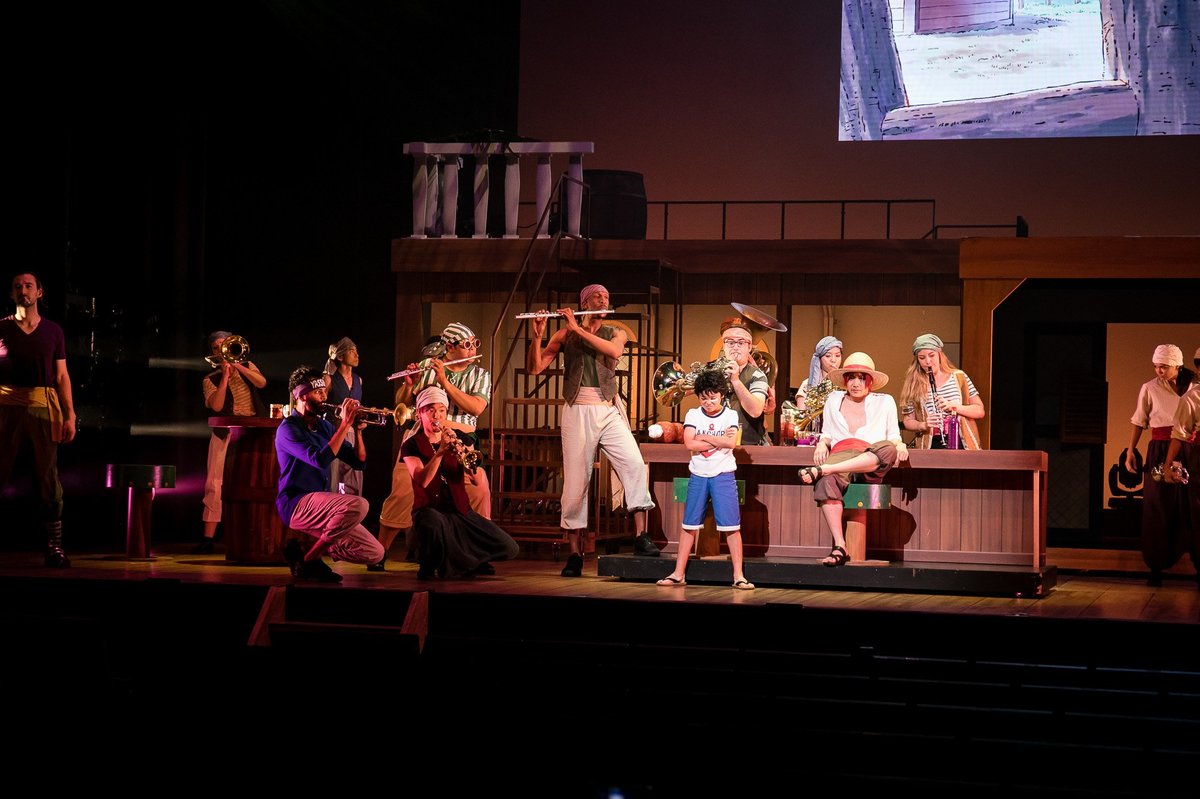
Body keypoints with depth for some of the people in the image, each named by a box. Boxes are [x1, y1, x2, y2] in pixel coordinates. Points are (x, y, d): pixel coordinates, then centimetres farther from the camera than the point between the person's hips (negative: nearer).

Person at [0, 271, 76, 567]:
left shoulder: (53, 331, 12)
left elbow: (62, 376, 11)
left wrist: (70, 416, 2)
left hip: (43, 407, 1)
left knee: (48, 478, 0)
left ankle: (54, 545, 2)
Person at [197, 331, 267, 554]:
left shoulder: (247, 367, 12)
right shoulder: (210, 379, 5)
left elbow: (261, 382, -8)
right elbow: (216, 405, -11)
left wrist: (236, 365, -13)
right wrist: (225, 376, -11)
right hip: (225, 434, -1)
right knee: (215, 484, -6)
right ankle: (208, 539, -4)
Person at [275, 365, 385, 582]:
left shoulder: (324, 426, 13)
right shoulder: (288, 429, -9)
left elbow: (359, 462, 13)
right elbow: (320, 460, -25)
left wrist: (357, 430, -2)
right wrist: (345, 424, -20)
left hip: (321, 503, 8)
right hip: (296, 505, -8)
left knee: (374, 553, -1)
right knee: (358, 505, -32)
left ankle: (309, 549, 11)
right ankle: (308, 560, -16)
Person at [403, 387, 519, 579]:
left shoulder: (456, 439, 11)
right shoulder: (412, 445, 1)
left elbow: (475, 480, -4)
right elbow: (422, 480, -17)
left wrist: (463, 453, -22)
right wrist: (440, 451, -26)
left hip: (460, 510, 4)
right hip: (430, 510, -4)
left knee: (509, 549, -11)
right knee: (433, 523, -43)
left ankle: (461, 563, 15)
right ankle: (429, 568, -10)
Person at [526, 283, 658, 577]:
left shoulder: (616, 334, 13)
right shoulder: (564, 336, 8)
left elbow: (614, 351, -12)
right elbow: (535, 368, 1)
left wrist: (579, 329, -13)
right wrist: (537, 336, -15)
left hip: (609, 412, 1)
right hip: (578, 412, -1)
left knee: (635, 464, -17)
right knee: (576, 481, -3)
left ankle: (640, 537, -14)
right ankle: (575, 554, 2)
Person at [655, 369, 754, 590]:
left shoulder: (730, 415, 0)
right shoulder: (693, 415, 3)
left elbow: (731, 443, -15)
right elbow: (689, 444, -10)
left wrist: (704, 438, -11)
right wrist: (718, 442, -11)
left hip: (723, 475, -2)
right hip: (698, 475, 2)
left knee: (731, 526, -5)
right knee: (689, 525, 6)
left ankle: (738, 576, -3)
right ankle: (679, 573, 12)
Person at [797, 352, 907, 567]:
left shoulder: (885, 402, 22)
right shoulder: (834, 400, 25)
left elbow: (893, 436, 22)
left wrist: (899, 444, -2)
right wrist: (822, 443, 5)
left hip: (872, 463, 0)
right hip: (840, 455, 0)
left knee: (888, 450, -39)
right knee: (825, 483, -38)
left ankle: (821, 470, -42)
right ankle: (839, 547, -44)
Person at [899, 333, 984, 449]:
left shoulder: (959, 377, 7)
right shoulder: (914, 384, 7)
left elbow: (980, 411, 7)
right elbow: (908, 421, 12)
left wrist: (954, 406, -9)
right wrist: (923, 425, -9)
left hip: (962, 444, 0)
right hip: (931, 447, 0)